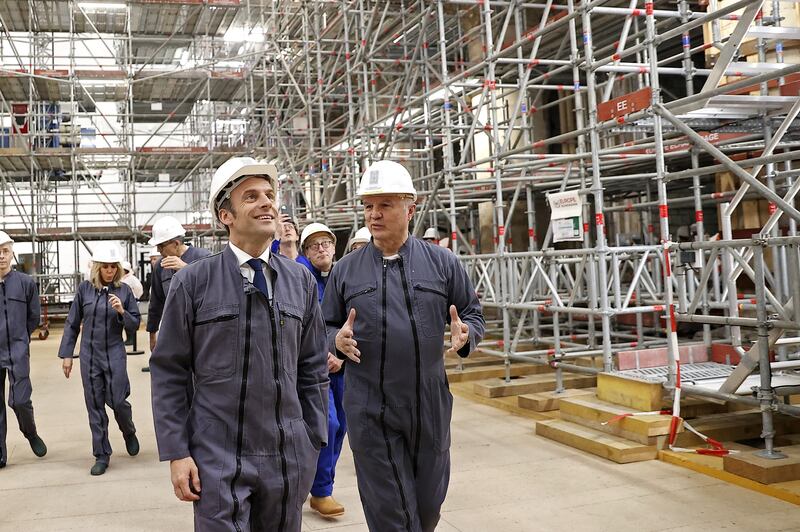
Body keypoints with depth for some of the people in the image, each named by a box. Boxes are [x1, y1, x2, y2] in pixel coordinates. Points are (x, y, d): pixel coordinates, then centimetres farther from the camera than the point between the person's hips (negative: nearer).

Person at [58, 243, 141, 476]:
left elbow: (135, 324, 0)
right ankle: (101, 455, 16)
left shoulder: (124, 290, -3)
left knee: (117, 401, 0)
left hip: (115, 354, -1)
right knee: (95, 405, 6)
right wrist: (67, 354, 3)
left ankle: (129, 432, 33)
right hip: (89, 355, 1)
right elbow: (72, 323, 5)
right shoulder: (85, 289, -2)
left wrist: (122, 311, -19)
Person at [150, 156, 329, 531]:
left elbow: (312, 369, 8)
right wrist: (176, 452, -6)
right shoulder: (193, 282, -5)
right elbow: (168, 374, -2)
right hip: (217, 458, -3)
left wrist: (314, 444, 7)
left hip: (289, 457, 3)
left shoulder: (301, 280, 4)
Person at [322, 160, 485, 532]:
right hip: (370, 413, -1)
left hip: (430, 406, 1)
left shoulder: (442, 263, 2)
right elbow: (325, 327, 10)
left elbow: (473, 313, 8)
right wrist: (338, 340, -12)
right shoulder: (346, 270, 3)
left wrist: (466, 334, -13)